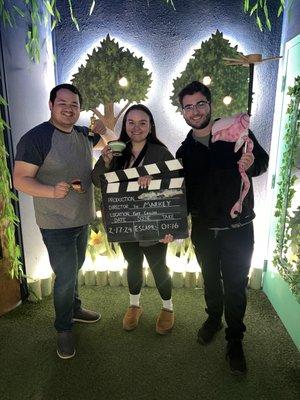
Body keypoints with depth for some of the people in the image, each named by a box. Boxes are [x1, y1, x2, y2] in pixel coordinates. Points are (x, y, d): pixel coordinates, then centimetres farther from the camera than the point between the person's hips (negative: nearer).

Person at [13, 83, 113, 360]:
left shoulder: (83, 134, 3)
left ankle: (74, 308, 47)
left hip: (83, 219, 7)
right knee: (66, 275, -1)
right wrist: (52, 191, -35)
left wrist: (104, 126, -1)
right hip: (56, 224, -7)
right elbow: (20, 179, -18)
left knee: (75, 268, 23)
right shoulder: (36, 137, -17)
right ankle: (64, 329, 24)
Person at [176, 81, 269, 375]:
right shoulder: (185, 151, 2)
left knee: (235, 286, 7)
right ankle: (214, 318, 46)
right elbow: (183, 193, 7)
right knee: (210, 279, 20)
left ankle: (235, 341, 28)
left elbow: (263, 160, 3)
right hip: (203, 230, 3)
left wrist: (251, 164, -21)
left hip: (238, 229, -2)